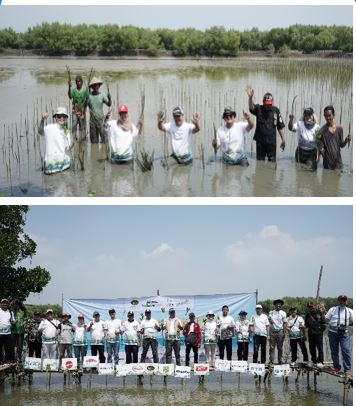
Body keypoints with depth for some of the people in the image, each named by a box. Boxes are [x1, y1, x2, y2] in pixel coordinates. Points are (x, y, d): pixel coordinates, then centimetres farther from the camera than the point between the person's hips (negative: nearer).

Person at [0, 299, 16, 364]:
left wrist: (13, 322, -4)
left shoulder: (10, 312, 13)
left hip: (8, 333, 4)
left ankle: (8, 360, 10)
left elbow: (13, 321, 19)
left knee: (10, 348, 3)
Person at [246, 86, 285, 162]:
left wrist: (283, 140, 6)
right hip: (260, 141, -1)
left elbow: (281, 127, 7)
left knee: (272, 162, 5)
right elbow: (251, 107, -26)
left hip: (272, 142, 1)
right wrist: (250, 97, -46)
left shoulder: (276, 111, 1)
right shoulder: (259, 109, -3)